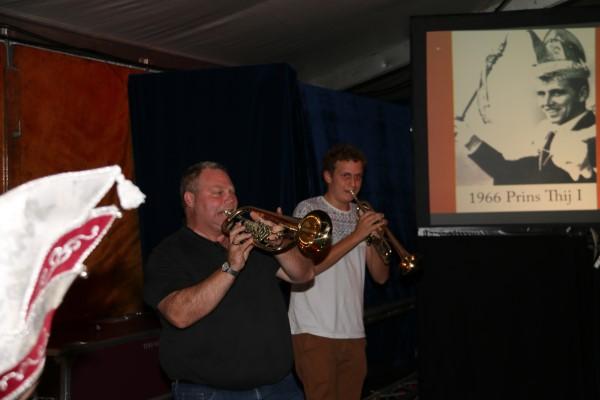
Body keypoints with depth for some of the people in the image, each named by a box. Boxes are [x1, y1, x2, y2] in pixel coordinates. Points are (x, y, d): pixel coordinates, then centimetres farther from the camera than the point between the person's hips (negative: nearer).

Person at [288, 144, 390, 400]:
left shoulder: (362, 215, 15)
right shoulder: (309, 210, -2)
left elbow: (380, 276, 12)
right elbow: (309, 265, -16)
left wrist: (376, 239, -6)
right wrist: (356, 236, -16)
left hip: (354, 333, 6)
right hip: (315, 331, -6)